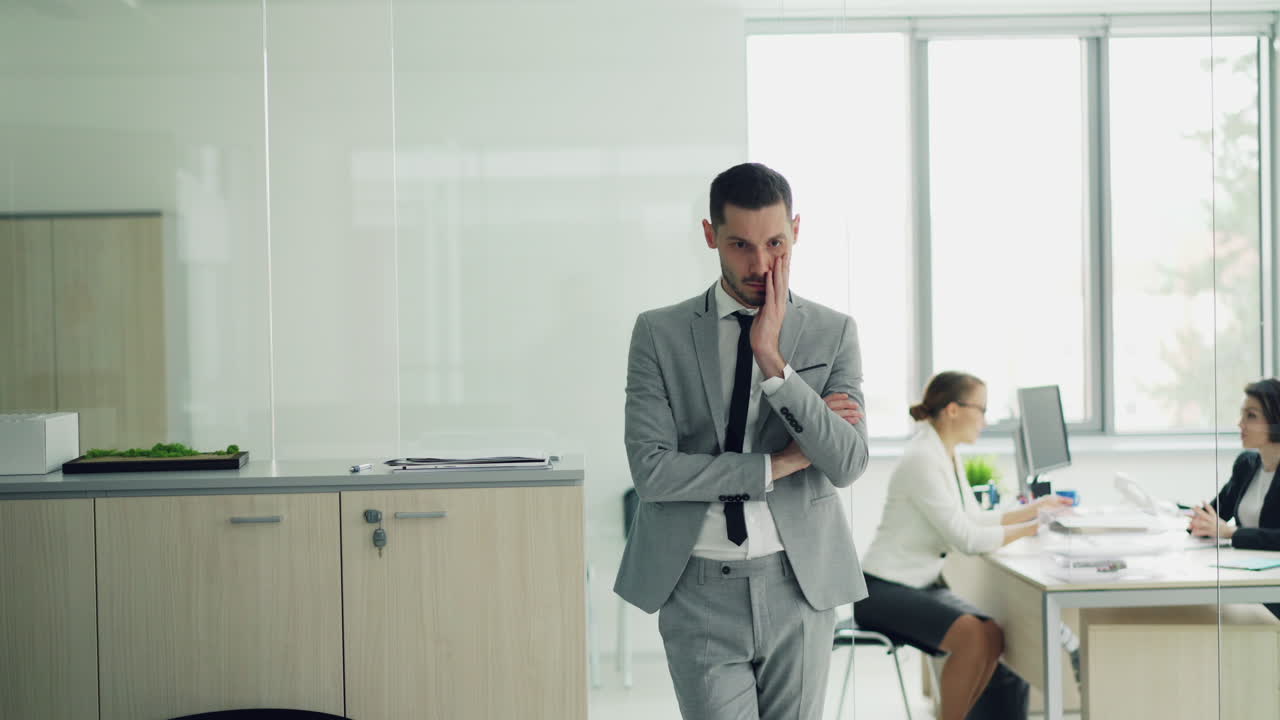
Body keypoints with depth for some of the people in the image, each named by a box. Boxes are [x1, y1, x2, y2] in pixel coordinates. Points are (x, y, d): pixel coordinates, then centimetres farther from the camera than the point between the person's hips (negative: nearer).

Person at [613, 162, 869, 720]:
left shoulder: (833, 333, 2)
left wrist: (773, 359, -17)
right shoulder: (660, 333, 0)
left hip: (798, 585, 1)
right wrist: (780, 464, -10)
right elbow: (651, 470, -10)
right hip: (699, 589, -1)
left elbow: (847, 463, -9)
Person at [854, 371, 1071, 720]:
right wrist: (1031, 529, -18)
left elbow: (974, 519, 16)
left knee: (993, 636, -2)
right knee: (973, 636, -25)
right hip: (885, 589, -10)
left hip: (923, 584, 10)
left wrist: (1036, 508, 12)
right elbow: (965, 538, -22)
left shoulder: (948, 457, 10)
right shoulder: (923, 460, -20)